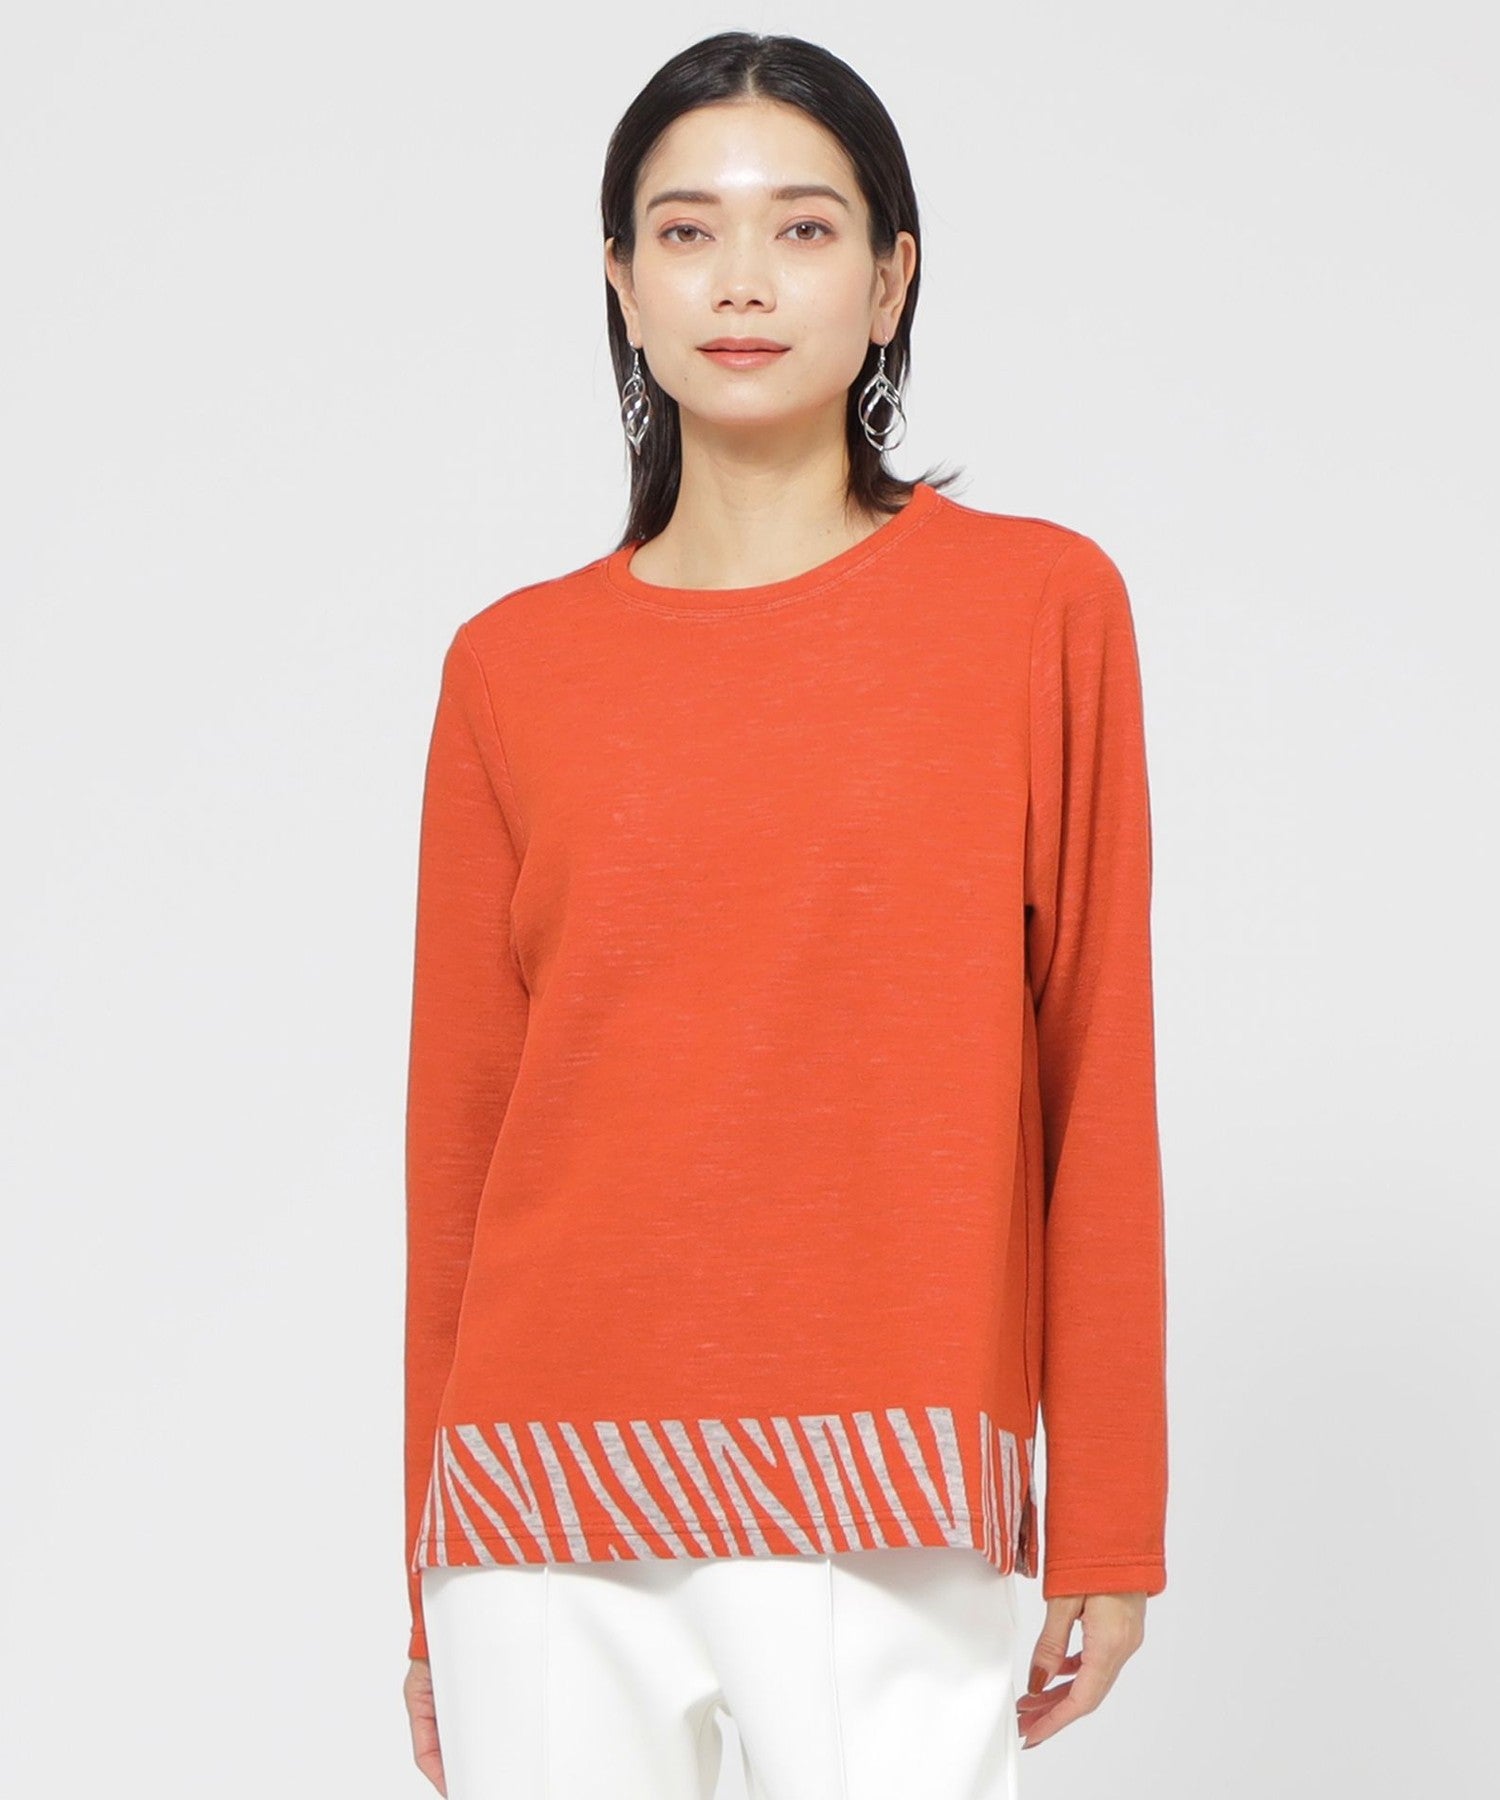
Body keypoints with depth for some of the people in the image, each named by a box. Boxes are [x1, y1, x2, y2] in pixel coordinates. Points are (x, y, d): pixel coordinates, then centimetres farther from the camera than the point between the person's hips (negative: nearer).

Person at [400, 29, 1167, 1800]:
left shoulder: (1040, 606, 1)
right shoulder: (512, 669, 5)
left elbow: (1095, 1076, 1)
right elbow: (458, 1123, 8)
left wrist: (1110, 1522, 1)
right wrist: (431, 1578, 11)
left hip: (885, 1507, -1)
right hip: (551, 1494, 2)